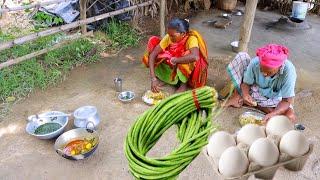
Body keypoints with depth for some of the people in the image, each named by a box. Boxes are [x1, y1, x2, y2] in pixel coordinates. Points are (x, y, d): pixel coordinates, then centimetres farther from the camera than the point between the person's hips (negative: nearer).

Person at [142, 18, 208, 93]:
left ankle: (184, 82, -11)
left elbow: (195, 56, -51)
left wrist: (175, 60, -38)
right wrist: (153, 78, -33)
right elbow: (152, 54, -24)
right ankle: (163, 77, -2)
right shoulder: (168, 38, -20)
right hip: (173, 67, 4)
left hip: (188, 69, -3)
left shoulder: (191, 39, -30)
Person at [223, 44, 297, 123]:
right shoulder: (255, 63, -27)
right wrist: (245, 94, -36)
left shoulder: (288, 70, -31)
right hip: (255, 90, 0)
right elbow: (246, 83, -13)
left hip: (273, 100, 0)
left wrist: (273, 114, -46)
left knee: (290, 117, -31)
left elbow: (287, 101, -29)